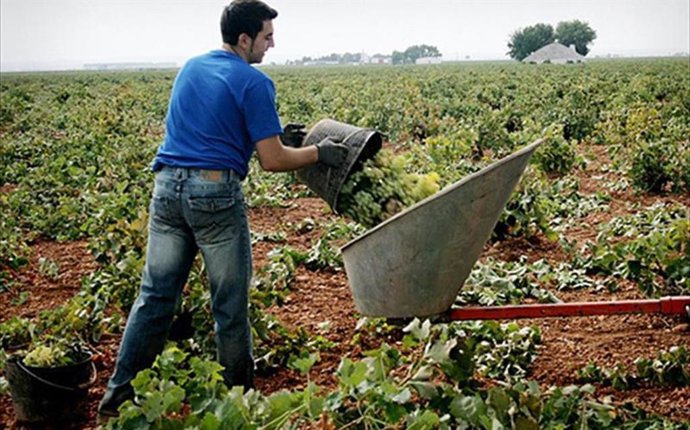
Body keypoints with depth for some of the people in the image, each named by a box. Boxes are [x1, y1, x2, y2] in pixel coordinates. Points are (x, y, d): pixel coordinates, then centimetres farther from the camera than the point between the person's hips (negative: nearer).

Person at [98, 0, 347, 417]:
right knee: (230, 303, 7)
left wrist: (274, 134, 24)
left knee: (156, 294, 13)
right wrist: (319, 153, 6)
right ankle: (239, 393, 21)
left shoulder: (190, 68, 16)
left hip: (168, 187, 6)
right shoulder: (253, 82, -7)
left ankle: (120, 390, 16)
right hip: (215, 194, -6)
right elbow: (272, 161, -9)